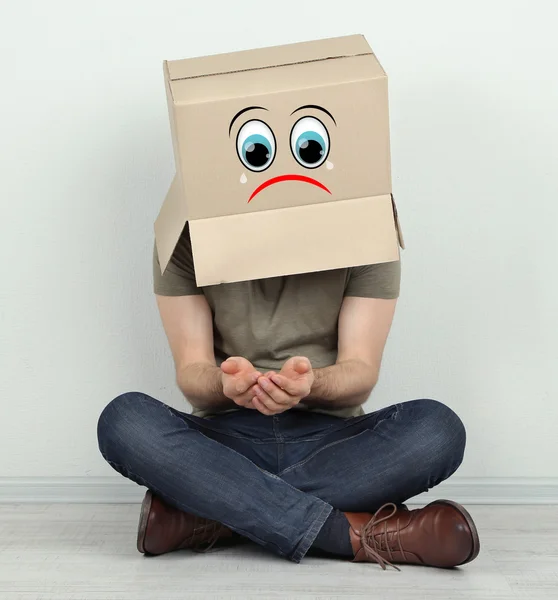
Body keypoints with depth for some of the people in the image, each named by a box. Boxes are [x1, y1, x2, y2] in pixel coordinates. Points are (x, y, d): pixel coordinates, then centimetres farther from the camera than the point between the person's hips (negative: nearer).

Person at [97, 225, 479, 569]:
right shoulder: (185, 239, -3)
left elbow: (361, 374, -9)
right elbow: (190, 373, -7)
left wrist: (311, 384, -33)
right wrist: (223, 384, -32)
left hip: (330, 439, 0)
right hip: (227, 439, 1)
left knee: (438, 429, -28)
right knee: (124, 420, -28)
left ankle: (204, 518, -28)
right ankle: (355, 534, -30)